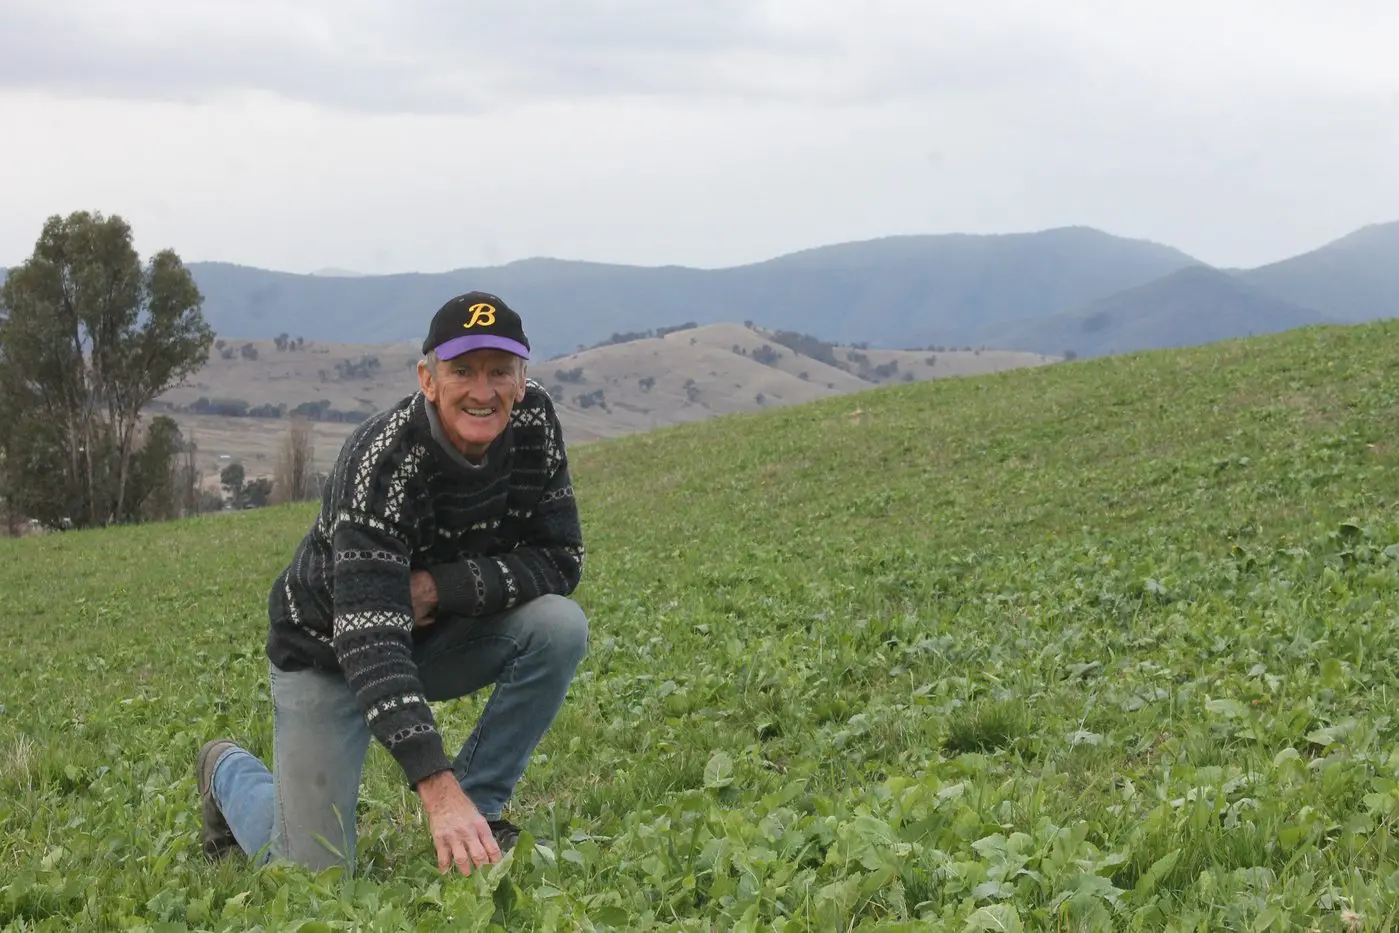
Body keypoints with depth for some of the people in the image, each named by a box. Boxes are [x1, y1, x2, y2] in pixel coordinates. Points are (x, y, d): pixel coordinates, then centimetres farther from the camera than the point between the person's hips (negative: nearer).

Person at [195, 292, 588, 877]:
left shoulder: (532, 422, -16)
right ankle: (229, 773, 24)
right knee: (315, 873, -9)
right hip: (330, 647, -5)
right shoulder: (382, 462, -33)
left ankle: (480, 809, -7)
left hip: (438, 635, 5)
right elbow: (368, 639, -42)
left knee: (560, 625, -24)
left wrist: (438, 587, -29)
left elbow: (560, 560, -13)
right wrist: (439, 790, -52)